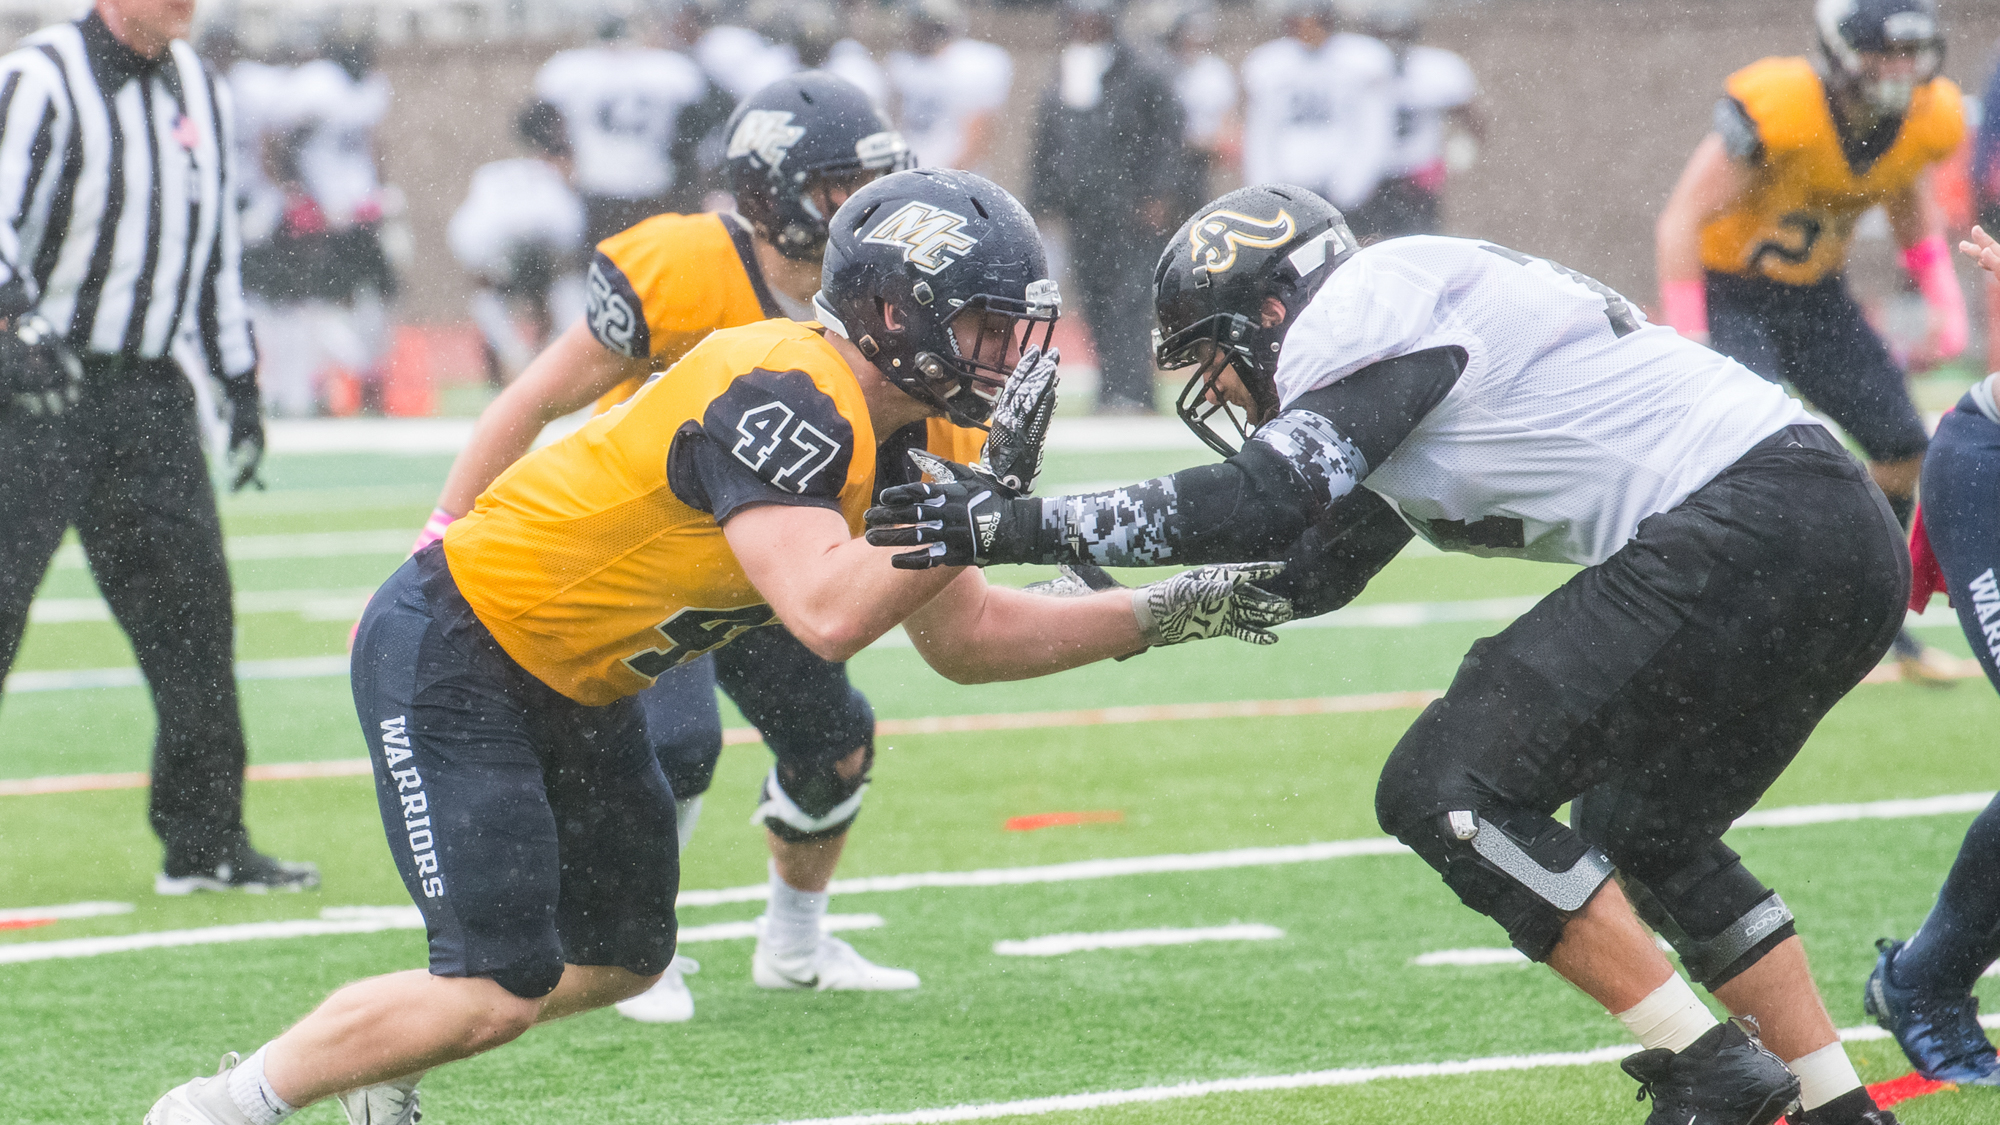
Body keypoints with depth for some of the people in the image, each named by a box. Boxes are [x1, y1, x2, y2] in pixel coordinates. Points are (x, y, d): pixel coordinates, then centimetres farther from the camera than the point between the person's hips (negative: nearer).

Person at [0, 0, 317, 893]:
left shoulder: (200, 91, 13)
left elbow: (217, 246, 21)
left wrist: (241, 384, 20)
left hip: (146, 391, 7)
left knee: (191, 601, 5)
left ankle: (205, 842, 13)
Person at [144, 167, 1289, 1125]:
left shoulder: (885, 436, 3)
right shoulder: (785, 396, -27)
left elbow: (965, 637, 11)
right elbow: (827, 615, -39)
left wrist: (1174, 611, 5)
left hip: (569, 686, 10)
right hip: (448, 656, -10)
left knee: (620, 955, 17)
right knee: (499, 986, -16)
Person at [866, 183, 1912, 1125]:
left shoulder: (1374, 309, -3)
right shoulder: (1397, 344, 26)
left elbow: (1266, 502, -16)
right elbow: (1313, 572, 34)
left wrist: (1020, 524, -11)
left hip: (1740, 531, -10)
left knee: (1448, 789, -7)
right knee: (1646, 837, 27)